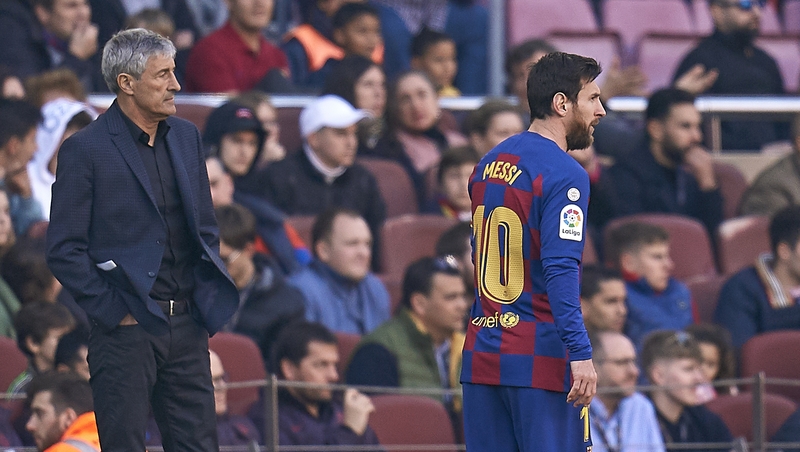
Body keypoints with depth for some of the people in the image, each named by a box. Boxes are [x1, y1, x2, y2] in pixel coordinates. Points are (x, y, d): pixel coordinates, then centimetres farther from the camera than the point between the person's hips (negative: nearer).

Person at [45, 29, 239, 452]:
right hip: (127, 328, -6)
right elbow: (64, 250, -9)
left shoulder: (186, 136, 12)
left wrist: (207, 298, 8)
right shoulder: (85, 149, -8)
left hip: (187, 325, 6)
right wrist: (113, 312, -11)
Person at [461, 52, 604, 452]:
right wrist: (580, 353, -25)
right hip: (541, 359, -8)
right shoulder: (564, 174, -11)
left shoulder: (488, 164, 14)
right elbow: (560, 269, -21)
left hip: (482, 357, 8)